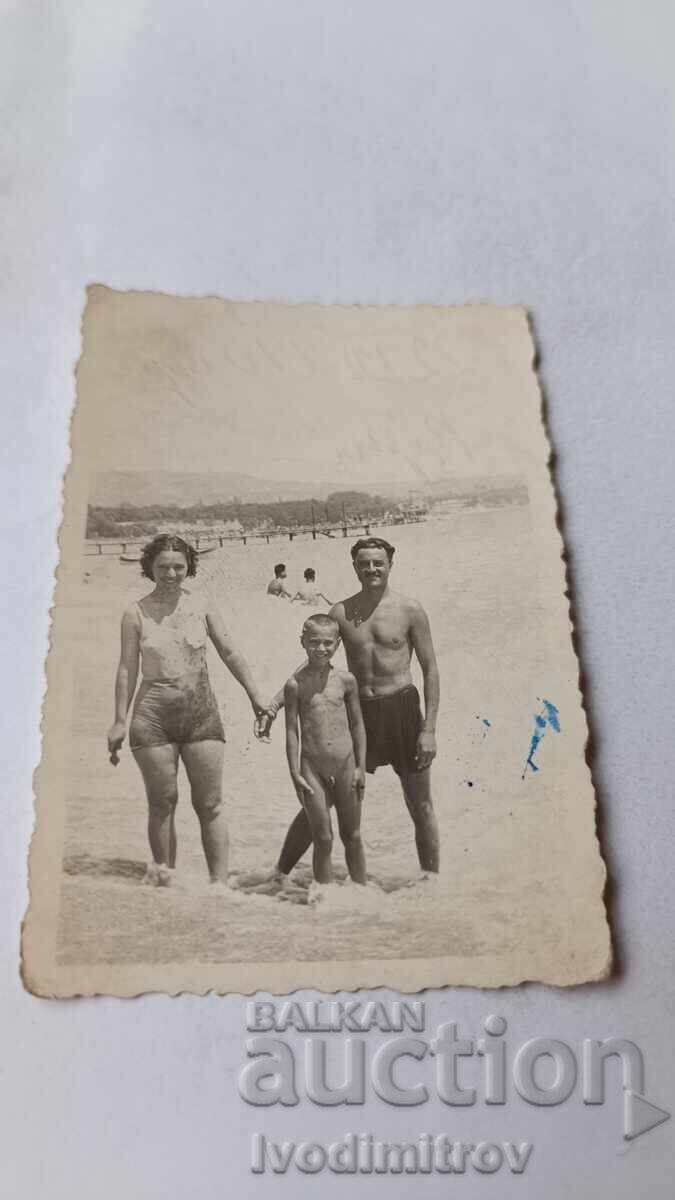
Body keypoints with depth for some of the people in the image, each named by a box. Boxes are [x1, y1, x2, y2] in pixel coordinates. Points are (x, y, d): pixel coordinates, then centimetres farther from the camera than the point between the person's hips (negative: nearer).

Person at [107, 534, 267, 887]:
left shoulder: (203, 606, 3)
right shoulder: (136, 613, 0)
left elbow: (230, 654, 8)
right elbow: (127, 669, 3)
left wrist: (256, 698, 8)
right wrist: (120, 721, 3)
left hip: (201, 711, 1)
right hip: (154, 714, -1)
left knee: (210, 804, 2)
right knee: (162, 803, 6)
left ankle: (219, 882, 9)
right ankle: (163, 881, 19)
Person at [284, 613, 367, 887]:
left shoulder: (345, 680, 0)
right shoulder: (295, 684, -5)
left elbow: (357, 725, 6)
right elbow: (291, 731, -2)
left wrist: (361, 767, 3)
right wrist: (295, 773, -5)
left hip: (345, 764, 2)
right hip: (312, 765, -2)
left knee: (352, 835, 13)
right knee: (323, 838, 5)